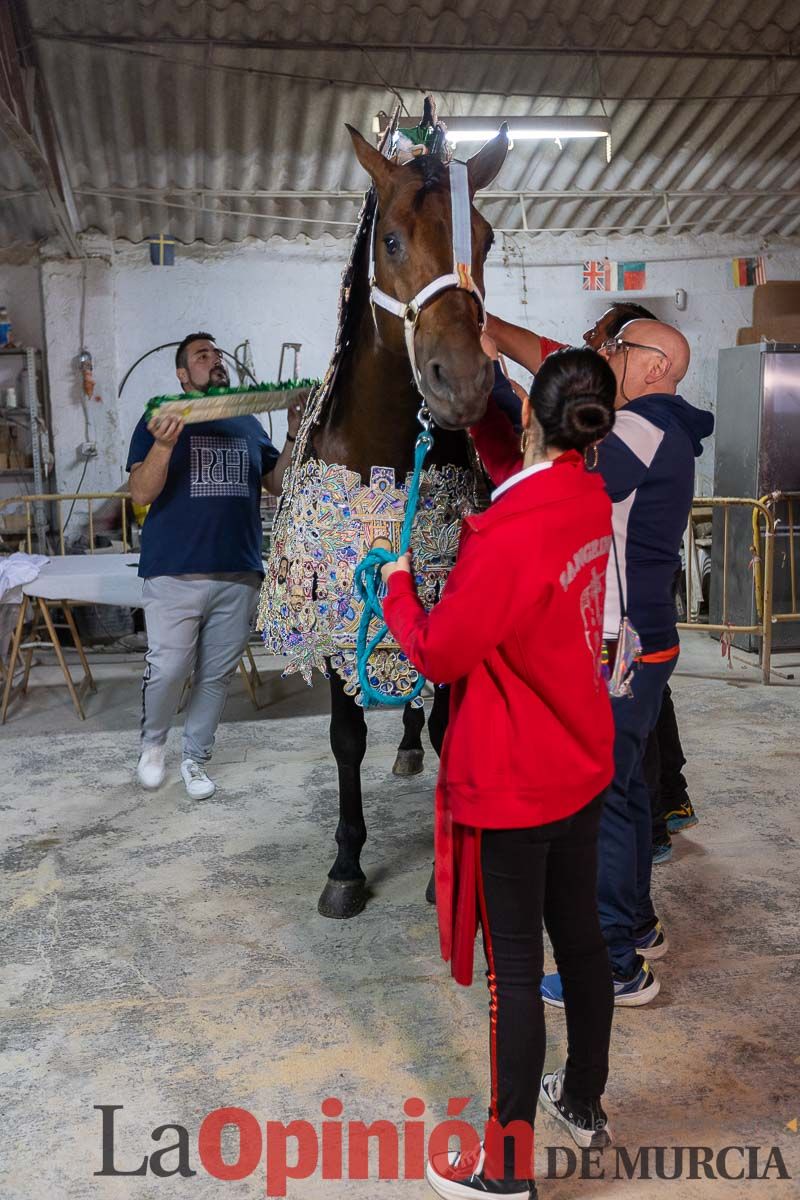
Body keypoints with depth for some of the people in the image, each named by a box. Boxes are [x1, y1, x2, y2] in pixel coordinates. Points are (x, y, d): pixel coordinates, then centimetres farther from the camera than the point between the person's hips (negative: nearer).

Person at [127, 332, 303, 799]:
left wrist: (296, 435, 2)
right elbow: (141, 494, -8)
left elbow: (278, 485, 15)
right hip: (176, 573, -4)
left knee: (218, 674, 8)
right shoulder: (161, 419, 1)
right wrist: (164, 444, -24)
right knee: (168, 669, -4)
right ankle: (153, 743, 24)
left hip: (240, 574, 4)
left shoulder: (249, 424, 14)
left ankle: (195, 757, 25)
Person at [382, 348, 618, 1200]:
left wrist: (396, 586, -2)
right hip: (581, 765, 8)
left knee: (515, 965, 6)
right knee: (579, 937, 21)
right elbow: (516, 469, 20)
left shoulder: (507, 534, -27)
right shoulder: (591, 498, -2)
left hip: (511, 782, -8)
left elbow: (437, 656, -19)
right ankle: (584, 1104, 43)